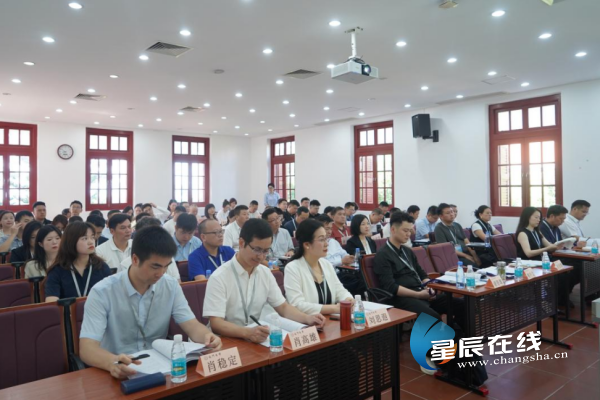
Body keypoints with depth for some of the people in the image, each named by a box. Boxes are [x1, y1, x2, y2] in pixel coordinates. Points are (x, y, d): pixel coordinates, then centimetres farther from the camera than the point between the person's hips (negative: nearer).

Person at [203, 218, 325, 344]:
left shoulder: (265, 273, 4)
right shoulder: (219, 277, -14)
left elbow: (283, 307, 9)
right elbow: (216, 324, -20)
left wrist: (307, 318, -9)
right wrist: (247, 332, -37)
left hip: (257, 339, 4)